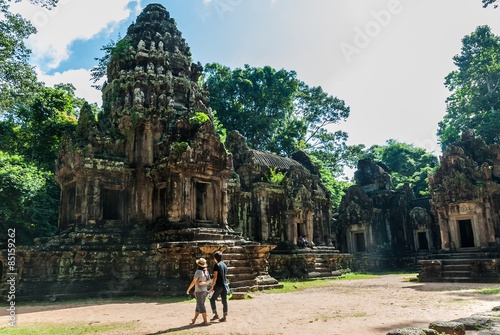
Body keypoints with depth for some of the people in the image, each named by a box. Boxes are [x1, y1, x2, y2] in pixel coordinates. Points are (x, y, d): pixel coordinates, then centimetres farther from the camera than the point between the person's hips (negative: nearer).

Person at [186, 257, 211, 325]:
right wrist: (203, 283, -10)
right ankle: (194, 320, 29)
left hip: (199, 291, -8)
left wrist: (188, 289, -5)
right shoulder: (206, 272, 7)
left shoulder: (198, 272, -15)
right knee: (198, 306, 16)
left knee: (201, 306, -2)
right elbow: (209, 281, 5)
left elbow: (193, 282, -15)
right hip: (205, 291, 8)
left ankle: (205, 321, -3)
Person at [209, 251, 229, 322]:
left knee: (212, 299, 6)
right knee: (224, 301, 7)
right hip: (225, 285, 7)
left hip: (219, 285, -7)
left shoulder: (217, 265, -10)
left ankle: (216, 315, 2)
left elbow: (215, 277, -13)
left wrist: (212, 287, -10)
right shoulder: (224, 265, 12)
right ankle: (225, 317, 10)